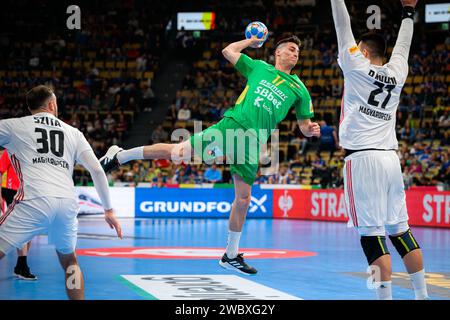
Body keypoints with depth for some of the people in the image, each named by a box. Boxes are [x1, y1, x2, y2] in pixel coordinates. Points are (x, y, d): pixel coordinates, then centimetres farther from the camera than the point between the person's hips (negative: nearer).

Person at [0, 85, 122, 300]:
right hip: (67, 202, 4)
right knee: (69, 262, 26)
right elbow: (97, 170, 15)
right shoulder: (73, 133, 21)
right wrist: (108, 209, 20)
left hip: (34, 201, -4)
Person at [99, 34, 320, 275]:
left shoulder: (299, 89, 15)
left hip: (253, 141, 2)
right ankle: (120, 156, 7)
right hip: (231, 125, -2)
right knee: (178, 152, -12)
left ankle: (231, 256, 17)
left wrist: (311, 129, -6)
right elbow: (228, 51, 22)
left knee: (243, 198, 3)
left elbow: (305, 125, 15)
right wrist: (253, 40, 30)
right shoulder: (259, 67, 13)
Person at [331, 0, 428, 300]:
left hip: (362, 159, -6)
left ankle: (386, 298, -12)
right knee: (400, 231, 12)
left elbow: (343, 26, 6)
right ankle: (423, 294, 14)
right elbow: (403, 44, 30)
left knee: (372, 235, -8)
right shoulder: (397, 73, 12)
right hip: (391, 158, 6)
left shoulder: (356, 67, -1)